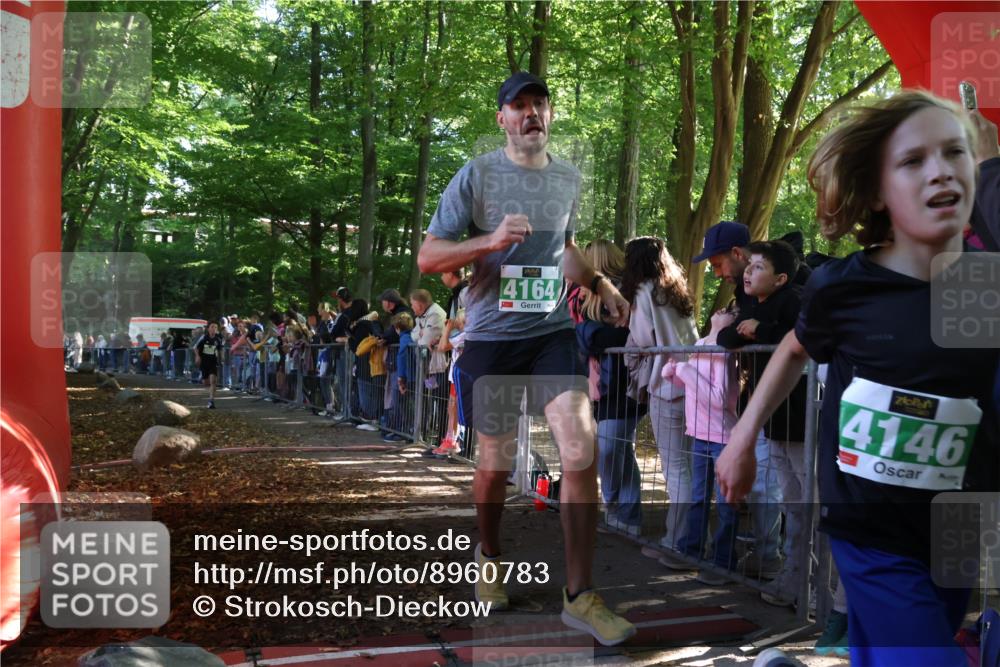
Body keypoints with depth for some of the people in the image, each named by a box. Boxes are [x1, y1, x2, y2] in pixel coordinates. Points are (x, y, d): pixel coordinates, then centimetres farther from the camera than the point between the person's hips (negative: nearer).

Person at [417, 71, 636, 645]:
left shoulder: (569, 178, 10)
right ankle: (490, 555, 40)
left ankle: (580, 595, -3)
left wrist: (602, 284, 10)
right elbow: (428, 257, -7)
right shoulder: (476, 176, -4)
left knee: (582, 448, -14)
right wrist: (491, 241, -22)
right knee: (496, 463, 10)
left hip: (552, 330, 3)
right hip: (490, 337, -2)